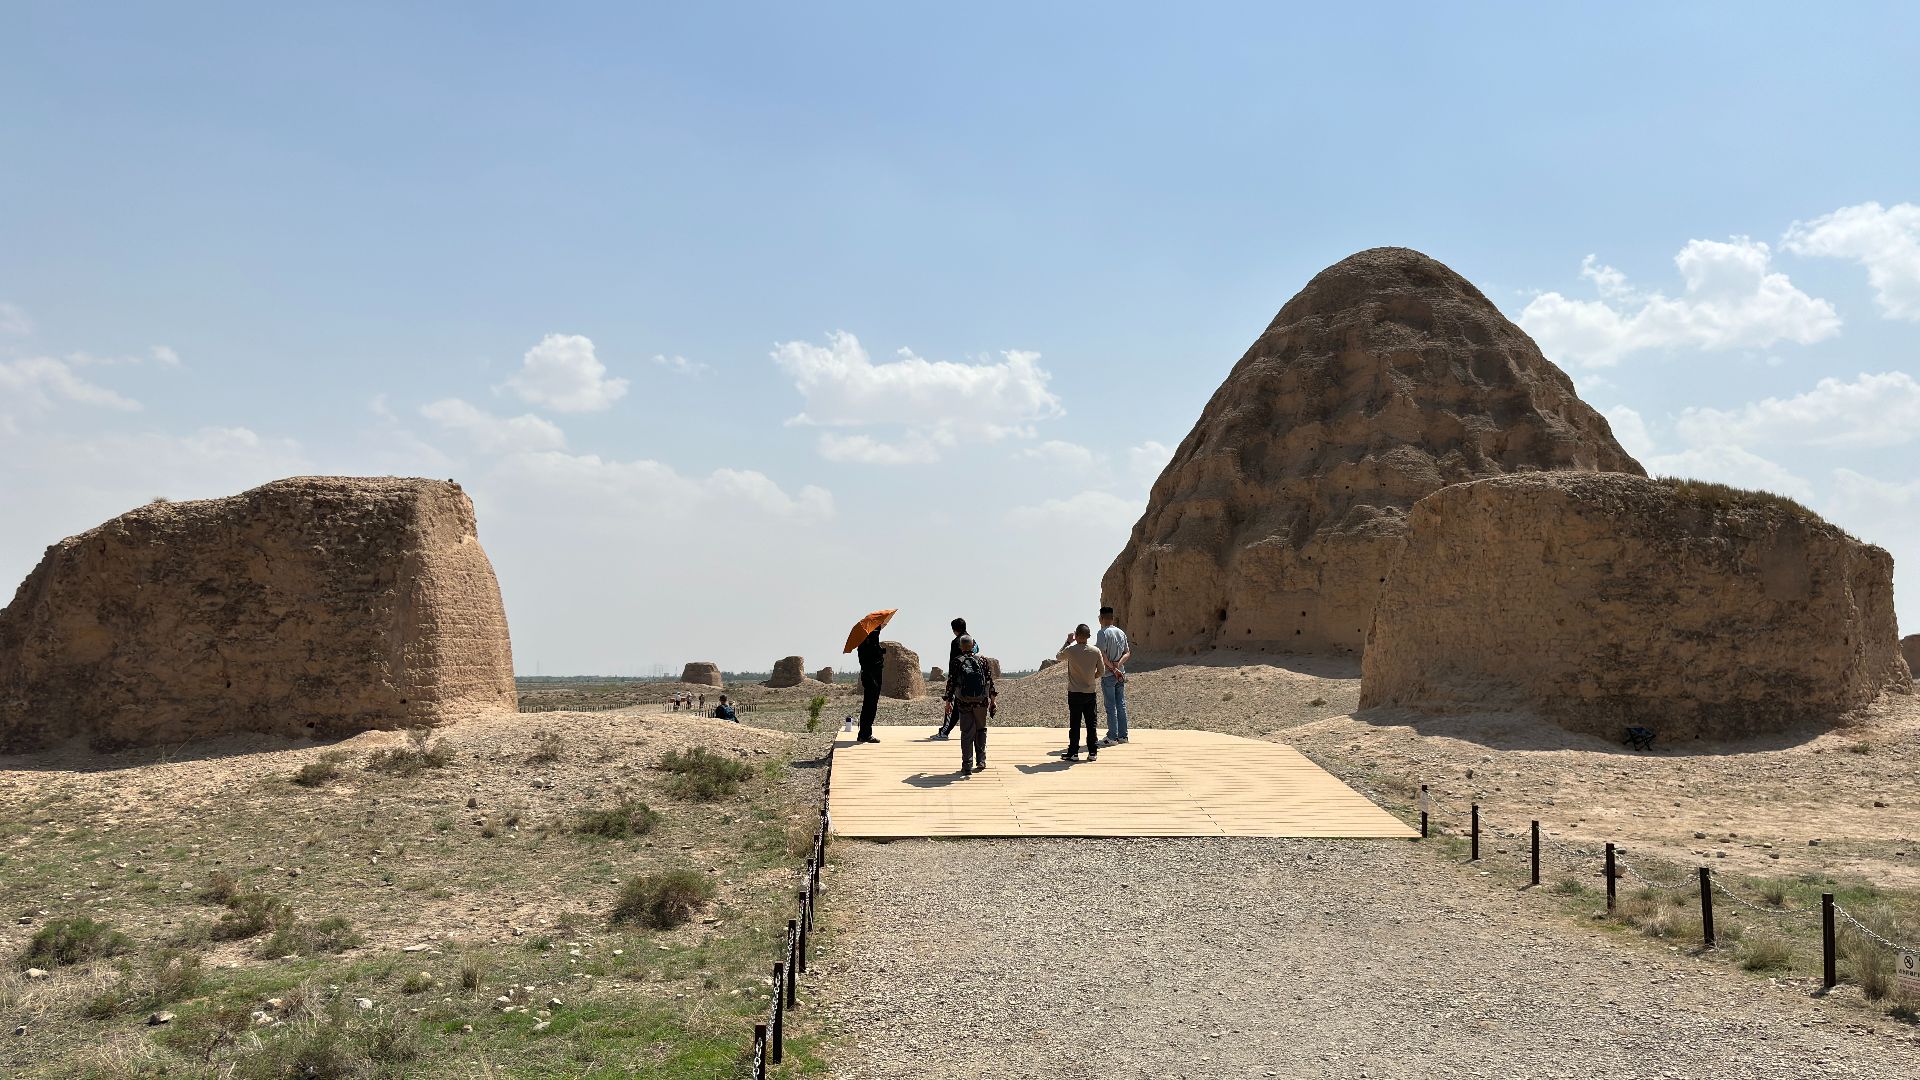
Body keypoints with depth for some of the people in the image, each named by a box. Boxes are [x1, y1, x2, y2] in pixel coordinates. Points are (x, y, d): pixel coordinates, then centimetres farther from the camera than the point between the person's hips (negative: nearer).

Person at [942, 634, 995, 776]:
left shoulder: (957, 662, -2)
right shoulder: (982, 660, 0)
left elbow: (951, 683, 0)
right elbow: (990, 682, 2)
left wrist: (948, 701, 10)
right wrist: (992, 700, 10)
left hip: (964, 703, -1)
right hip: (981, 702, 1)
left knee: (967, 734, 4)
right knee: (981, 730, 19)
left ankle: (967, 766, 0)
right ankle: (981, 761, 19)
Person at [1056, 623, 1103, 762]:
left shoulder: (1070, 650, -12)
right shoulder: (1095, 651, -6)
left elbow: (1058, 657, 9)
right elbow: (1101, 670, 2)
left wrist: (1068, 642, 14)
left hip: (1074, 693, -2)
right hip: (1090, 692, 2)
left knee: (1074, 724, 4)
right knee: (1091, 724, 9)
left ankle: (1073, 753, 6)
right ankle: (1093, 753, 12)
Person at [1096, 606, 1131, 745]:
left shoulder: (1103, 633, -12)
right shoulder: (1121, 632, 9)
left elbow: (1102, 655, -19)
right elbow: (1128, 653, 9)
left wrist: (1113, 668, -12)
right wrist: (1118, 664, -5)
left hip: (1108, 674, -7)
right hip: (1121, 673, 7)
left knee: (1111, 706, -3)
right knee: (1121, 704, 11)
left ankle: (1112, 737, -1)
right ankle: (1123, 735, 14)